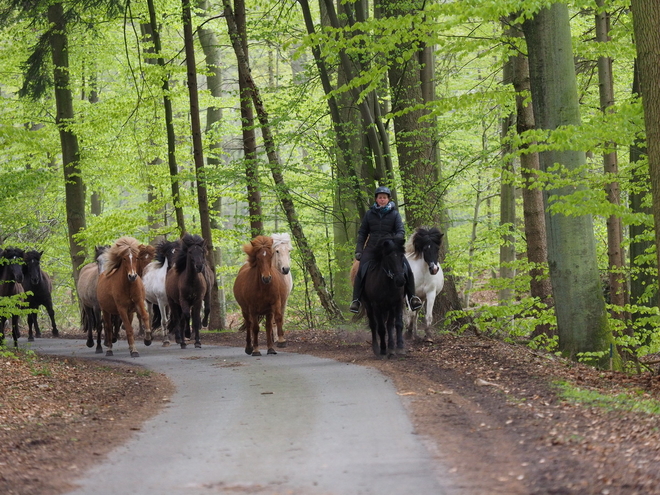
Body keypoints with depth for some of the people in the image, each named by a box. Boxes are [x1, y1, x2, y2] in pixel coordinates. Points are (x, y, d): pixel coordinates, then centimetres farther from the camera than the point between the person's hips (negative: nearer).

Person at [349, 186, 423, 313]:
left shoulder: (394, 214, 3)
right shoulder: (370, 214, 7)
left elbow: (401, 231, -5)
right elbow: (362, 233, 11)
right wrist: (359, 250, 1)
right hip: (372, 248, 0)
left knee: (406, 268, -16)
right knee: (361, 271, -19)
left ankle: (412, 297, -5)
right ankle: (356, 300, -12)